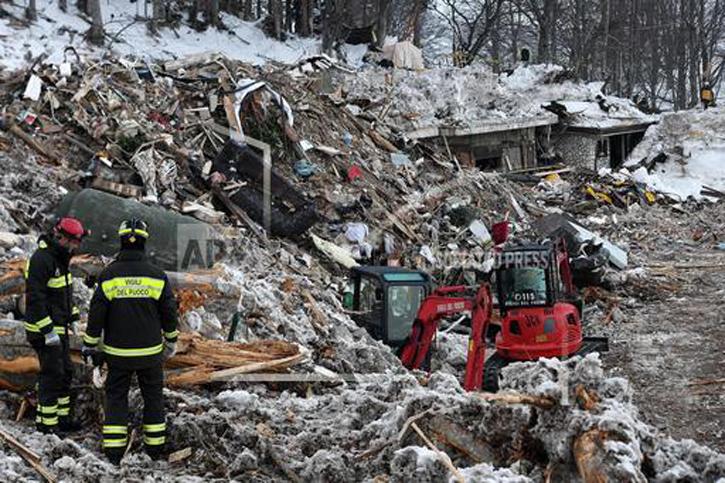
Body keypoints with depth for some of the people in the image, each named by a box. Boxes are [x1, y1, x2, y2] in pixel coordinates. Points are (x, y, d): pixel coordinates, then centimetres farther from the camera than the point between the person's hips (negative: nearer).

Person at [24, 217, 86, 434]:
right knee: (52, 374, -5)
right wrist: (48, 331, -24)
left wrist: (73, 317, 18)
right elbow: (35, 298, -24)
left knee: (65, 372, 15)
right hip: (45, 329, -10)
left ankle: (62, 416, 25)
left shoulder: (60, 258, 11)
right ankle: (46, 422, 3)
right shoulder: (41, 259, -21)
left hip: (59, 328, 10)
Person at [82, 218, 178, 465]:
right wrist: (171, 341, 16)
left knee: (116, 397, 10)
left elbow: (96, 315, -6)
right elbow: (169, 312, 1)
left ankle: (114, 450, 8)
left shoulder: (108, 276, -9)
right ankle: (155, 445, 21)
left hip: (117, 352, 0)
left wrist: (89, 347, 5)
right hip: (150, 352, 1)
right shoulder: (157, 276, -7)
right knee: (153, 396, 15)